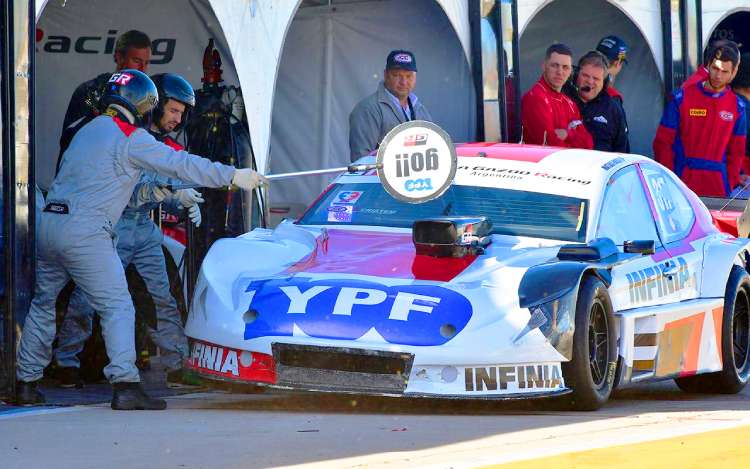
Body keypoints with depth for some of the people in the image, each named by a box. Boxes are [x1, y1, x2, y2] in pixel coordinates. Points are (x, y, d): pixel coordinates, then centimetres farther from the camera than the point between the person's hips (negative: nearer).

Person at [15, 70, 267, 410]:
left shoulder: (89, 131, 22)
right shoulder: (130, 137, -4)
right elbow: (180, 165, -7)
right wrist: (233, 176, -1)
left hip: (48, 224, 8)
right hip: (85, 231, -8)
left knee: (43, 302, 18)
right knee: (117, 306, -6)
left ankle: (26, 383, 23)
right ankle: (125, 385, -16)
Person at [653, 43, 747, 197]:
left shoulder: (737, 107, 7)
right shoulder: (682, 99, 0)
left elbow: (736, 151, 12)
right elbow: (662, 143, 1)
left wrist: (731, 183, 1)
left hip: (718, 189, 2)